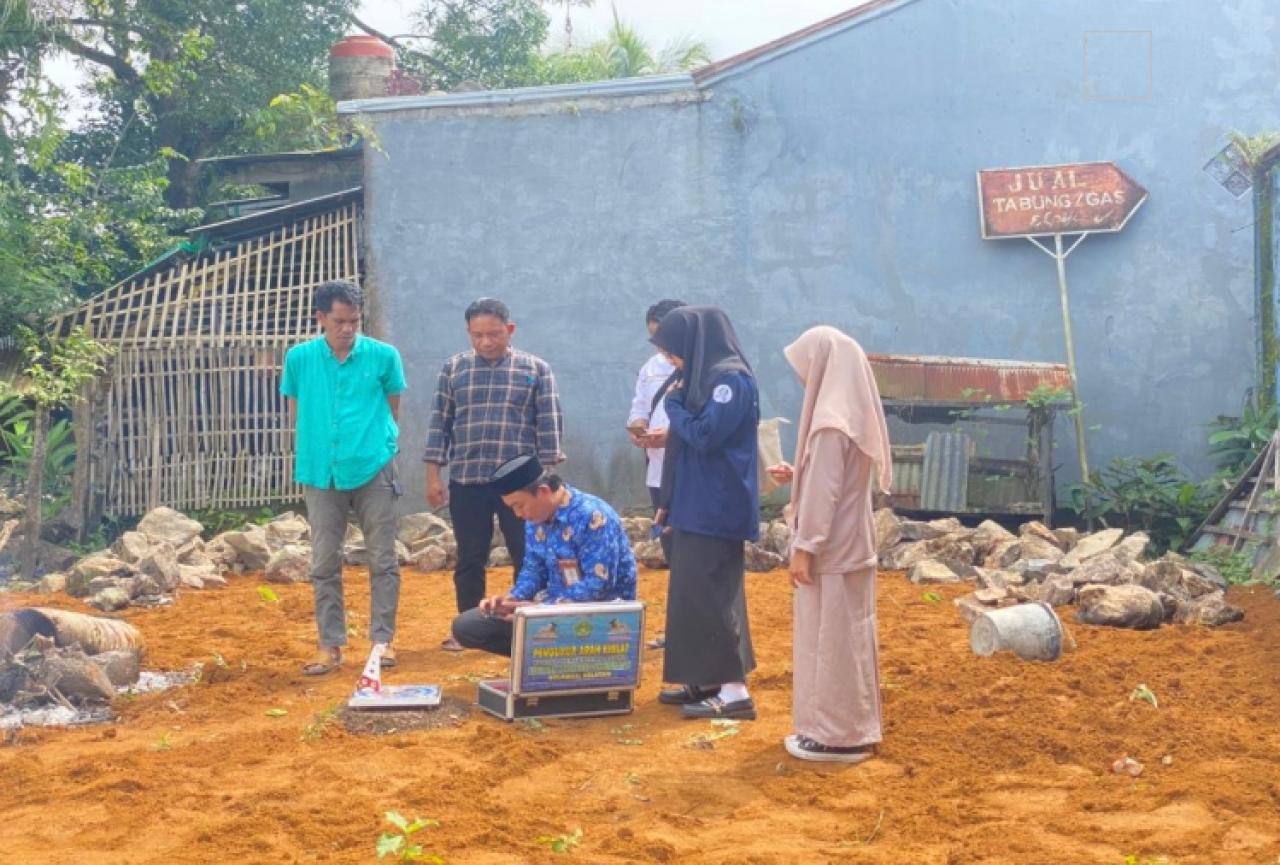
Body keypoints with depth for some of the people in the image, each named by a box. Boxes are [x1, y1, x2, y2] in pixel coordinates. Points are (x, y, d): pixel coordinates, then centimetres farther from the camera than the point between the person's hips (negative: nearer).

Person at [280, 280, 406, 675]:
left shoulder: (384, 356, -4)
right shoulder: (298, 358, 1)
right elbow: (295, 413, 11)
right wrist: (305, 461, 12)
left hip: (373, 470, -1)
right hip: (321, 473, 2)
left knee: (383, 561, 3)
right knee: (324, 564, 5)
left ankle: (383, 639, 13)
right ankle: (330, 645, 13)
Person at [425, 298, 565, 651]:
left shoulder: (536, 369, 1)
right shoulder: (453, 369, 6)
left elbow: (549, 424, 0)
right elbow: (439, 423, 7)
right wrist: (433, 474, 3)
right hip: (466, 481, 2)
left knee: (528, 558, 3)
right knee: (469, 560, 9)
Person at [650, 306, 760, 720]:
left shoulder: (731, 378, -14)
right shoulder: (705, 377, 14)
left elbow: (704, 435, -23)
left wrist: (674, 405, -6)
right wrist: (669, 500, 15)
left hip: (716, 510, -10)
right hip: (697, 507, 10)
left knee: (710, 595, -8)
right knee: (695, 594, 13)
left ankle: (735, 691, -5)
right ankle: (709, 681, 20)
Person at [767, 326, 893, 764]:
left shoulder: (831, 423, -21)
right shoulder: (853, 413, 9)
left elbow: (824, 493, -22)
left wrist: (804, 548, -18)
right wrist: (796, 475, 12)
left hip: (831, 549, -10)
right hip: (851, 544, 10)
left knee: (830, 639, -1)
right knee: (847, 637, 15)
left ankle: (837, 736, 8)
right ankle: (852, 728, 25)